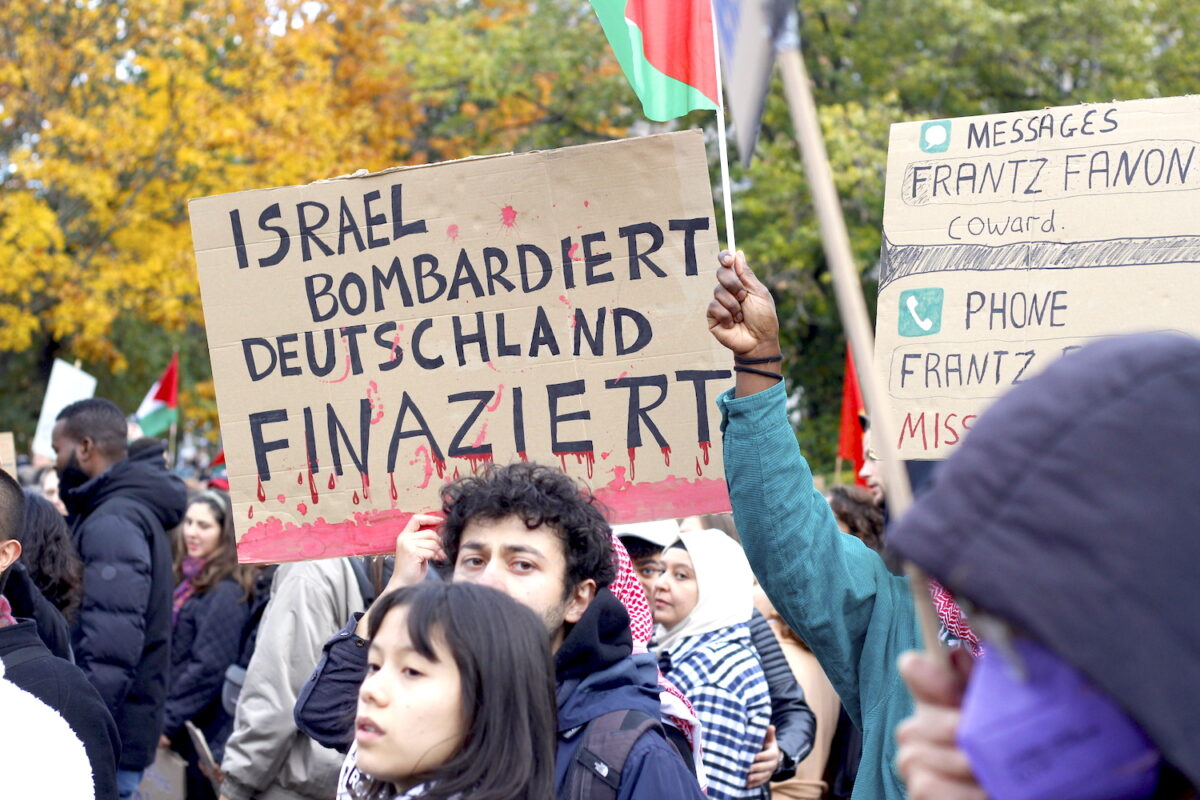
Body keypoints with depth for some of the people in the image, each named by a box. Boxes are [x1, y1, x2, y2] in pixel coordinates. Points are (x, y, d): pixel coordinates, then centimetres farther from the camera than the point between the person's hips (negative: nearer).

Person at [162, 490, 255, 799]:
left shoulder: (226, 592, -15)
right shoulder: (190, 580, 12)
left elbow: (209, 669, -19)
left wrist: (167, 722, -14)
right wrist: (160, 717, 11)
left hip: (207, 737, -8)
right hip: (183, 731, 8)